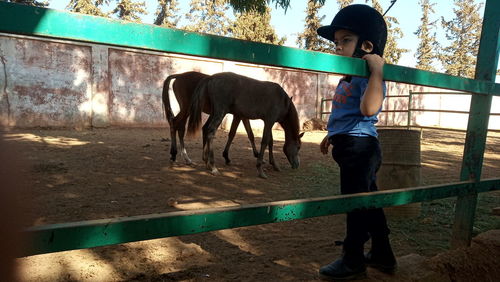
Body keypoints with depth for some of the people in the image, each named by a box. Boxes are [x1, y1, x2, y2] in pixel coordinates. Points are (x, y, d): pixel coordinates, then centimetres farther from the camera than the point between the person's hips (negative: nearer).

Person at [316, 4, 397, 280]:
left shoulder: (370, 77, -14)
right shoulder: (347, 79, 15)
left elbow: (368, 108, -34)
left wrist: (377, 70, -29)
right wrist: (330, 136, 35)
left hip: (359, 147, -10)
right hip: (352, 147, 10)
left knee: (357, 204, 1)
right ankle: (382, 255, 34)